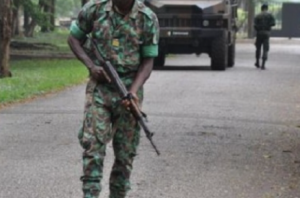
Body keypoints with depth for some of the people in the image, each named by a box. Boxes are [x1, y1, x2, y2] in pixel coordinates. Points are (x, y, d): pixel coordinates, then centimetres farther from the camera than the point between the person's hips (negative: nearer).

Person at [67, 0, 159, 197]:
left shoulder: (148, 19, -7)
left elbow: (148, 61, -3)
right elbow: (74, 38, 7)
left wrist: (133, 91, -17)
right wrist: (91, 65, -8)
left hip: (129, 89, 1)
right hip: (99, 87, 0)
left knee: (126, 152, 6)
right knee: (93, 145, -12)